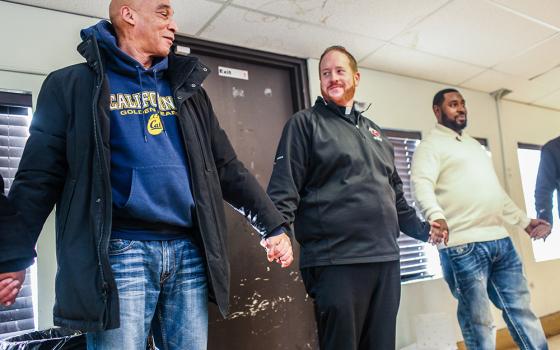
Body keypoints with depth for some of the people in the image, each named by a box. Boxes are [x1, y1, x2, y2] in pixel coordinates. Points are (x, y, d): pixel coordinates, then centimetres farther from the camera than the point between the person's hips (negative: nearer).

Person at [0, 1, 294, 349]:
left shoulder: (187, 88, 16)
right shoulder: (75, 84, 5)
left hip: (190, 251, 4)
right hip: (120, 251, -3)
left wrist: (273, 225, 11)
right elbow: (39, 178, 0)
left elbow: (227, 168, 15)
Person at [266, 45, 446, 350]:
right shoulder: (305, 123, 3)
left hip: (385, 259, 6)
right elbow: (284, 186, -9)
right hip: (335, 261, -6)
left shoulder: (374, 131, 21)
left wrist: (421, 229, 19)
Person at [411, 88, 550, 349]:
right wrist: (436, 216, -38)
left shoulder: (474, 144, 24)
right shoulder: (431, 145, -1)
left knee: (520, 309, 12)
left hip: (500, 240, 7)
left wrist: (524, 221, 24)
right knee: (478, 321, 0)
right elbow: (422, 185, -19)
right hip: (463, 245, -7)